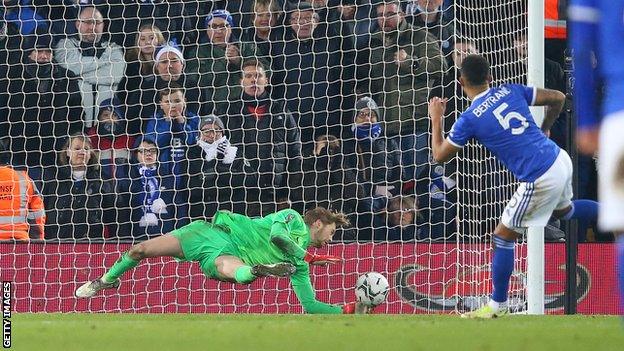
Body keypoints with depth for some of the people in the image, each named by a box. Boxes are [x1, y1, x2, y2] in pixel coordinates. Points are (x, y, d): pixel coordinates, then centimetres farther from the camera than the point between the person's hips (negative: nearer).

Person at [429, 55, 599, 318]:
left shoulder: (469, 119, -9)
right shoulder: (511, 91, 6)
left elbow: (440, 156, 3)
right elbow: (558, 98, 10)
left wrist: (436, 119, 16)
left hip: (540, 182, -7)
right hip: (562, 160, 7)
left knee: (503, 237, 8)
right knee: (563, 210, 38)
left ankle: (497, 305, 16)